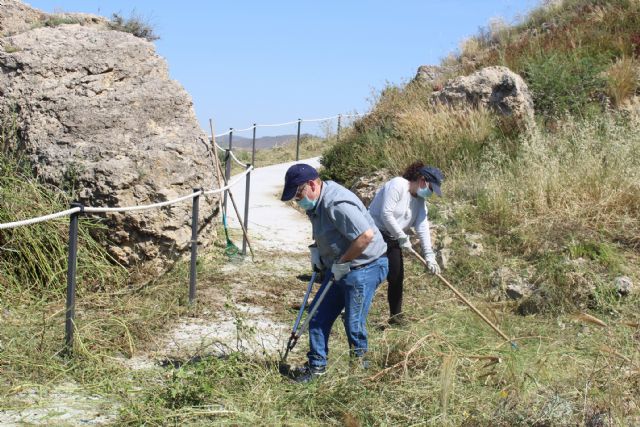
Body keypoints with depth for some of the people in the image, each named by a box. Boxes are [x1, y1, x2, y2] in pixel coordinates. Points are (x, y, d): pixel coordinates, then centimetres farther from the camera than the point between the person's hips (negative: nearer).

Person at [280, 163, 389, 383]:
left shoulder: (337, 204, -27)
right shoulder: (316, 202, 5)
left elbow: (366, 235, -32)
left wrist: (343, 263, -21)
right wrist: (316, 250, 8)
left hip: (365, 268, -10)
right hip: (340, 268, 10)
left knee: (354, 323, -3)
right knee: (319, 315, 11)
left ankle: (359, 366, 17)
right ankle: (317, 365, 22)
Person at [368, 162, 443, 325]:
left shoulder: (420, 200, 8)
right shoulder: (397, 185, -18)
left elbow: (423, 227, 1)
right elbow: (386, 214, -24)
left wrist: (429, 256, -8)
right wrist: (402, 237, -18)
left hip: (392, 240, 8)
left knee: (397, 278, 8)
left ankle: (396, 316, 22)